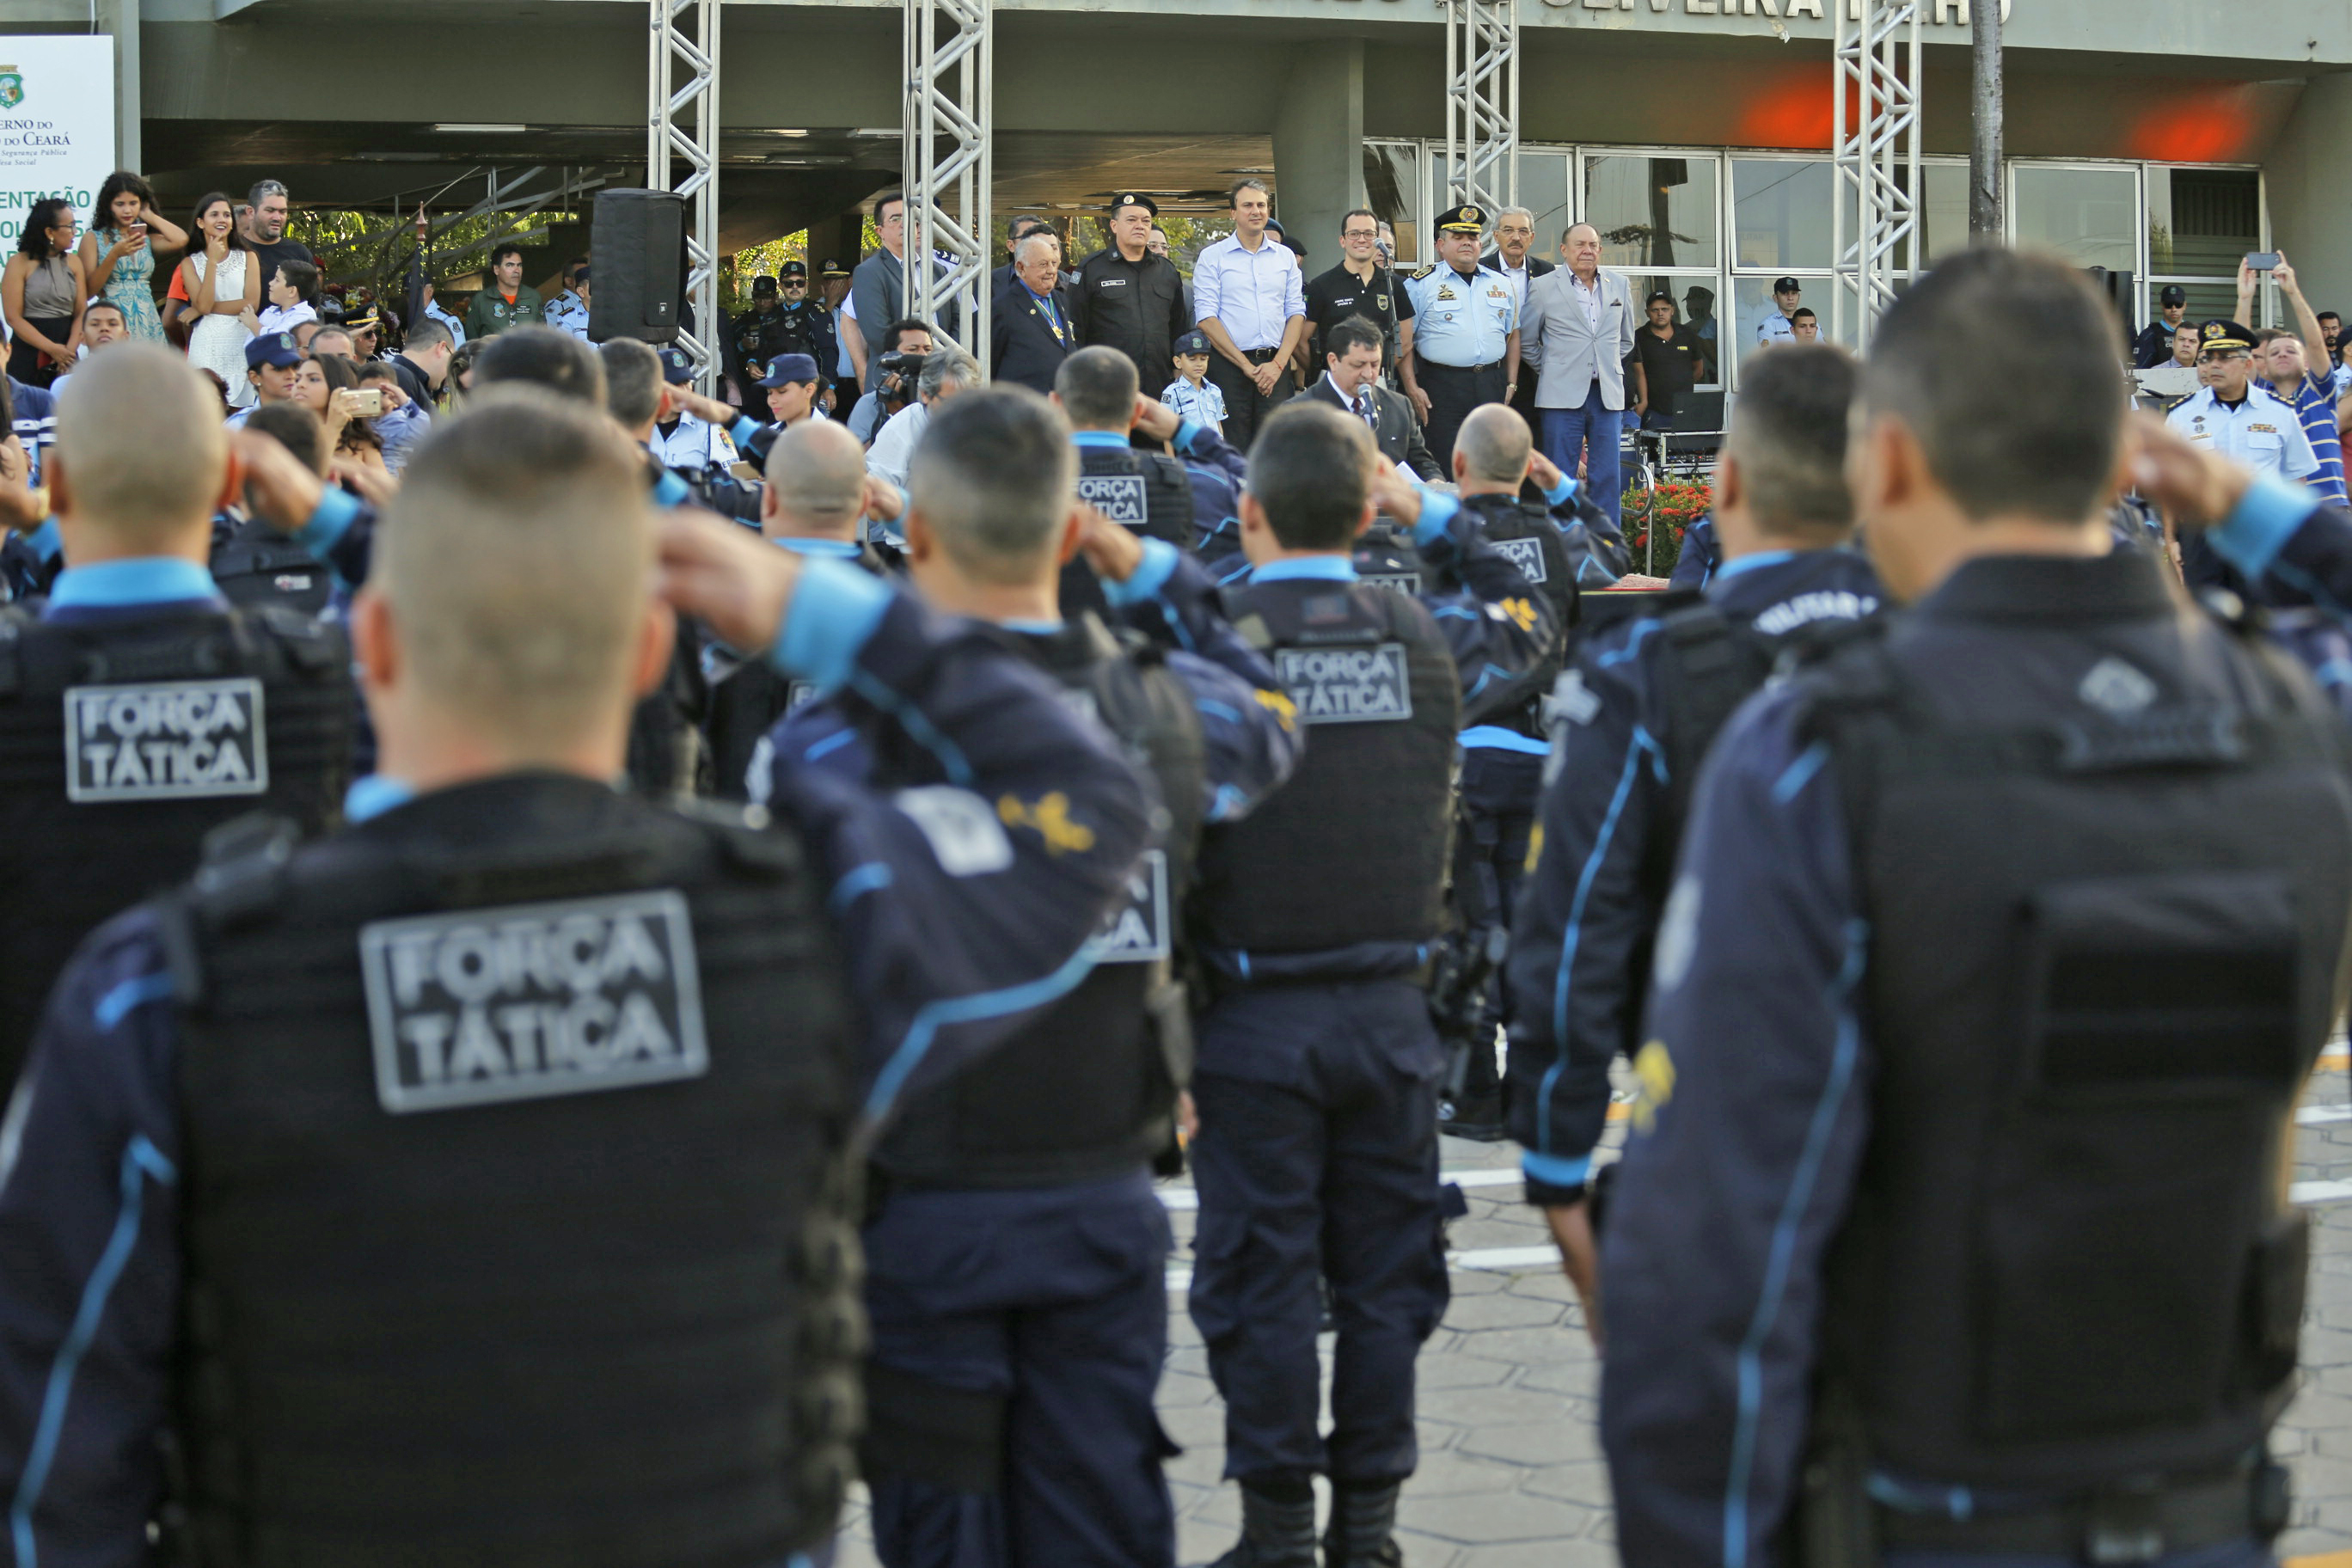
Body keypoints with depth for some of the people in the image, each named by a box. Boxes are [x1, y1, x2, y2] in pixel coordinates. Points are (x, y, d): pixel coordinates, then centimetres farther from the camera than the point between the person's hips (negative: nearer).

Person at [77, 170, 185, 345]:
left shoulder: (148, 239, 12)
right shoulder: (93, 239, 5)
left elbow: (181, 240, -9)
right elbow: (89, 288, -5)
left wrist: (149, 216, 6)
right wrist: (114, 255, -17)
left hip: (147, 325, 3)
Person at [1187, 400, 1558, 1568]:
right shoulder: (1422, 636, 0)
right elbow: (1530, 624, 22)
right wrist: (1432, 517, 22)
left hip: (1254, 1019, -3)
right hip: (1390, 1010, 3)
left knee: (1260, 1280, 4)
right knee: (1384, 1275, 11)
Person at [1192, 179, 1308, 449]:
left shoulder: (1285, 257, 14)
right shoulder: (1212, 257, 3)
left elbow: (1296, 313, 10)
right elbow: (1206, 318, -4)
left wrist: (1278, 363, -5)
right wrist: (1246, 365, -9)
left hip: (1275, 365, 3)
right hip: (1229, 364, -3)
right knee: (1233, 450, -5)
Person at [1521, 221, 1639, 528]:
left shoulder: (1618, 285, 12)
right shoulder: (1543, 288, 2)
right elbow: (1526, 342, 10)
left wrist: (1607, 365, 14)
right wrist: (1552, 370, 5)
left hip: (1607, 395, 3)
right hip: (1563, 396, -3)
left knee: (1607, 478, 2)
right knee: (1559, 478, -2)